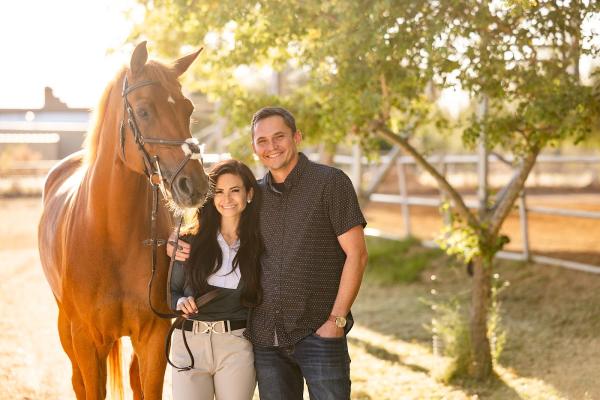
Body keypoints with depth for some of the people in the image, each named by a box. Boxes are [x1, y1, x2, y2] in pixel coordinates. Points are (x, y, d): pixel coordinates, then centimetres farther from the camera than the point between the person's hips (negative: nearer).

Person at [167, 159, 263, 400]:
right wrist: (181, 303, -10)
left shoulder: (260, 244, 2)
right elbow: (171, 291, 9)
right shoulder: (191, 240, 4)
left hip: (237, 346, -1)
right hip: (189, 344, 1)